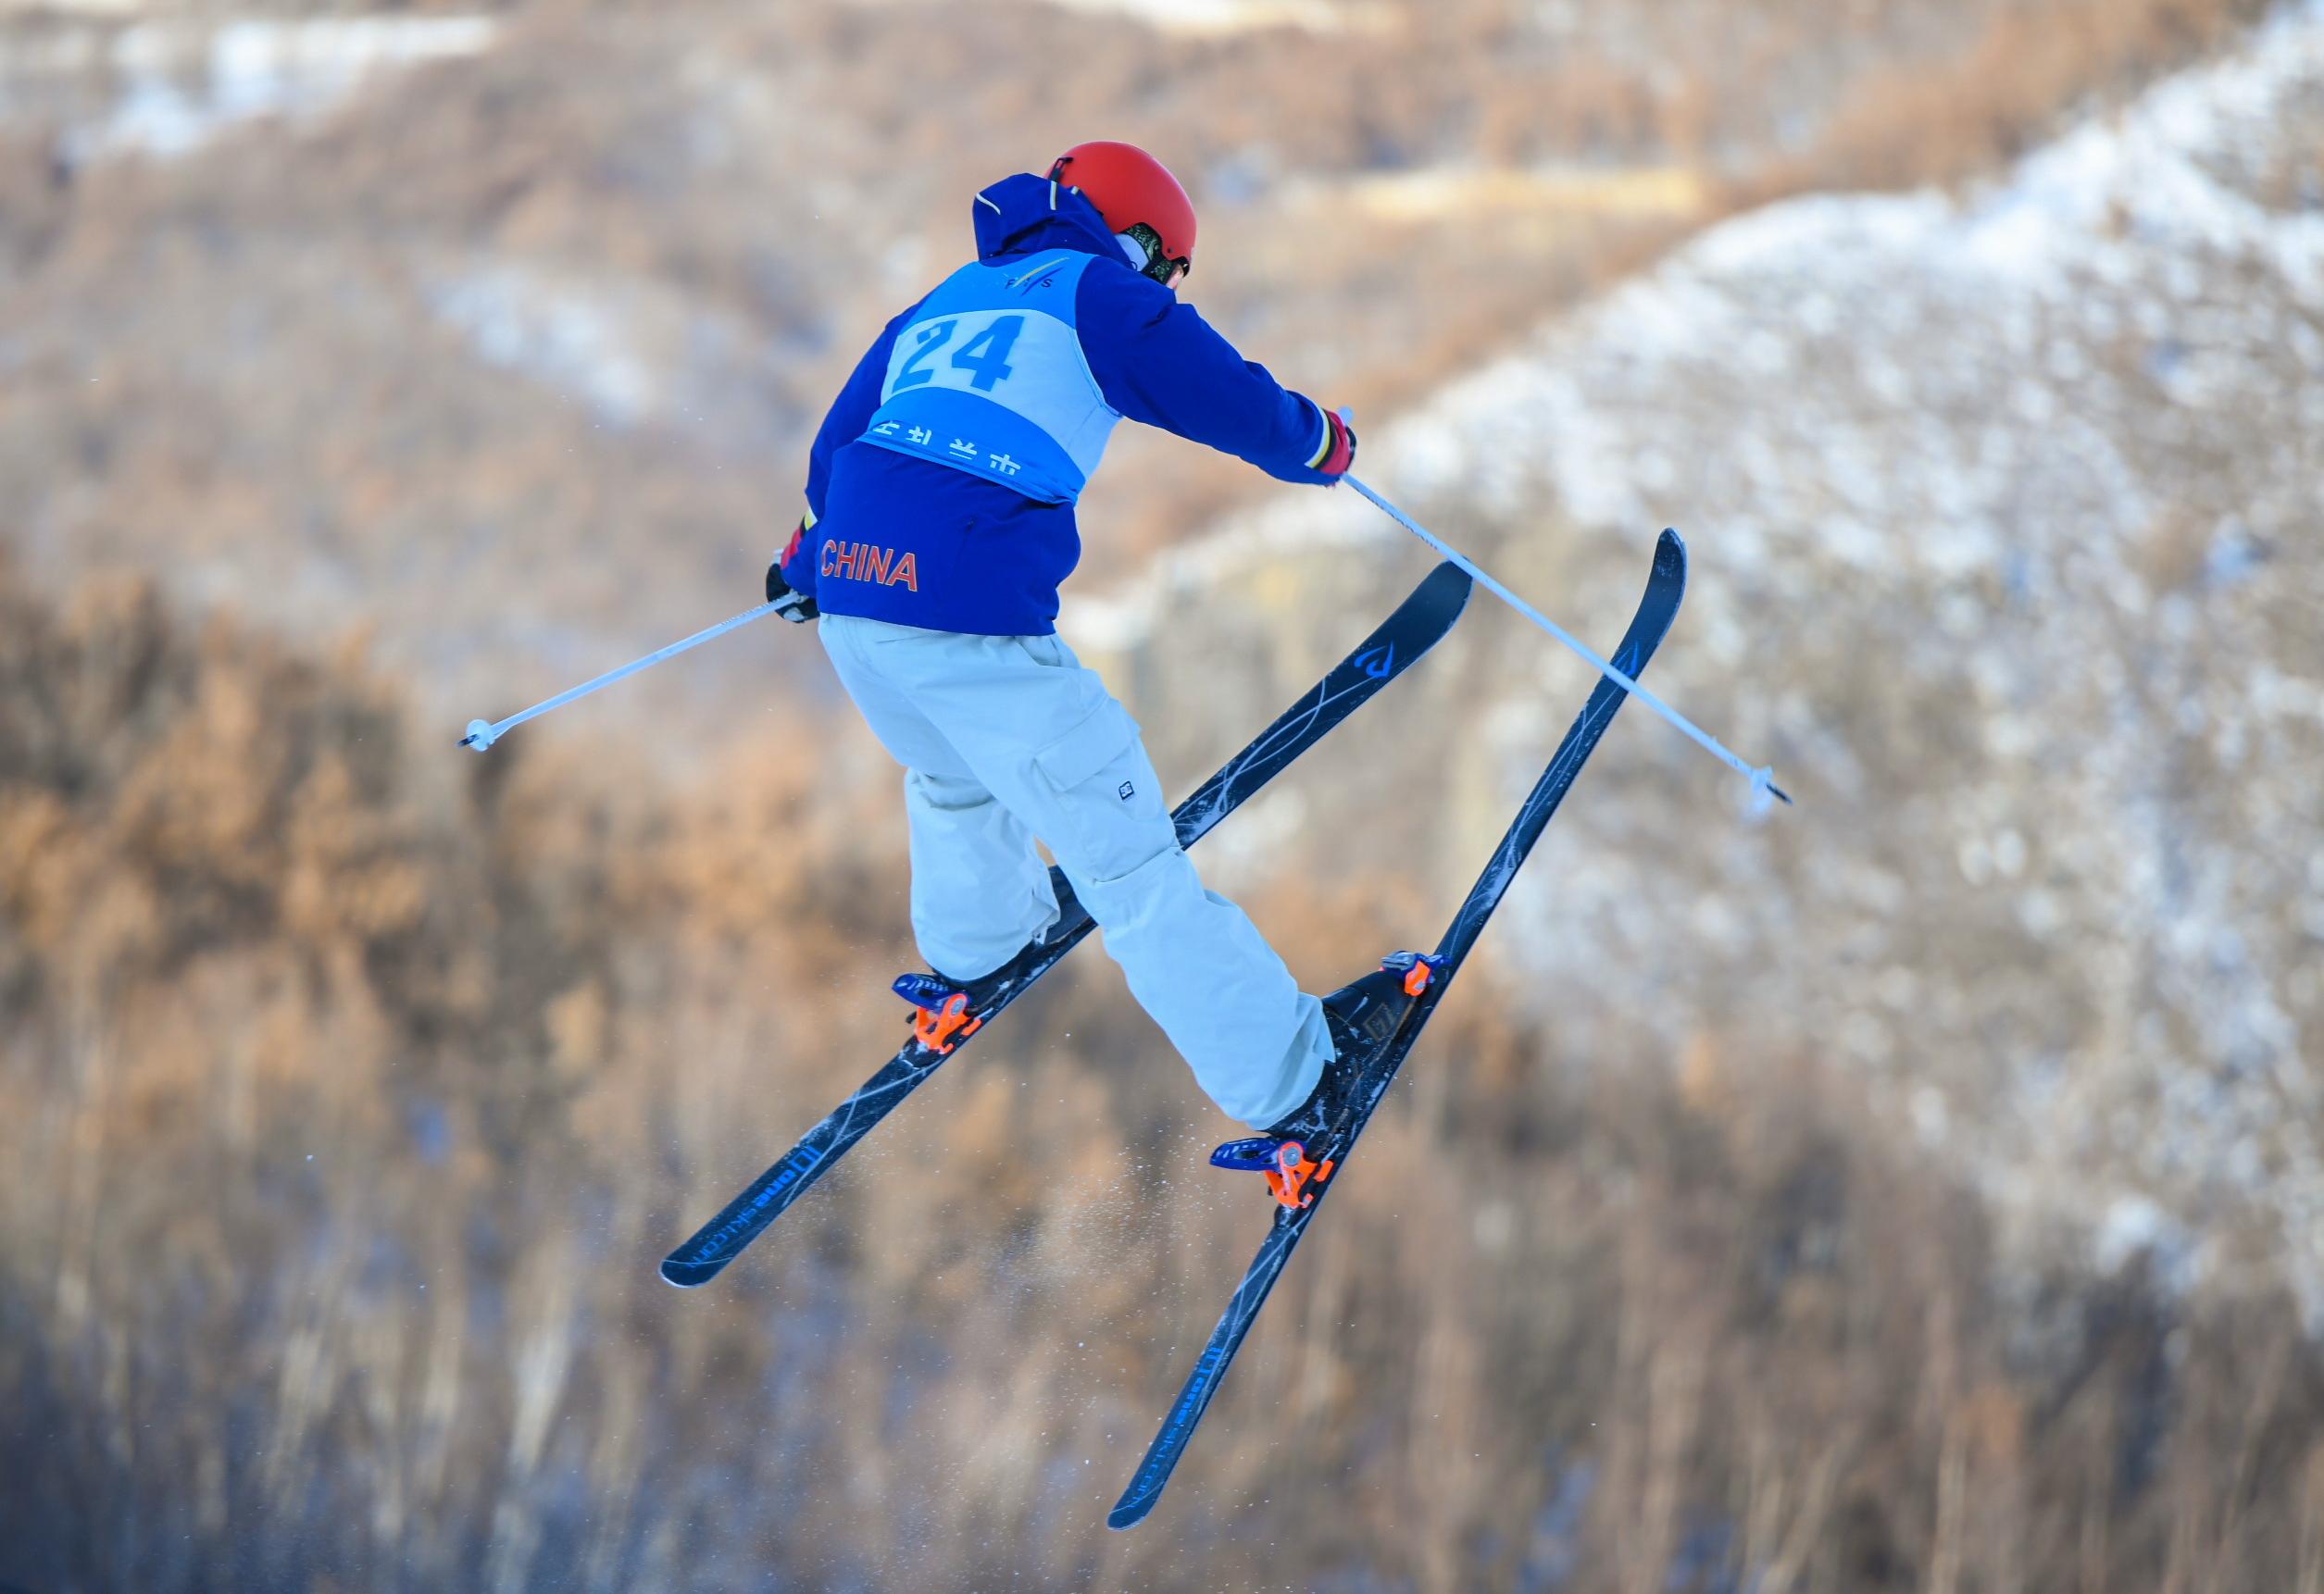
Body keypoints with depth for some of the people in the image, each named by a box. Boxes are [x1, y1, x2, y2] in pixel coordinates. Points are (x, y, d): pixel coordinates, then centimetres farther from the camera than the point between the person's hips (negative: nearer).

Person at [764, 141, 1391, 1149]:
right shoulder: (1100, 293, 7)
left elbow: (838, 438, 34)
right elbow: (1237, 405, 8)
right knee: (1124, 855, -1)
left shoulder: (939, 303, 27)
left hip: (850, 597, 7)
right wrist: (1321, 445, 30)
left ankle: (972, 949, 60)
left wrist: (805, 560, 49)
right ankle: (1289, 1082, 5)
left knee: (950, 778, 38)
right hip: (974, 621, -7)